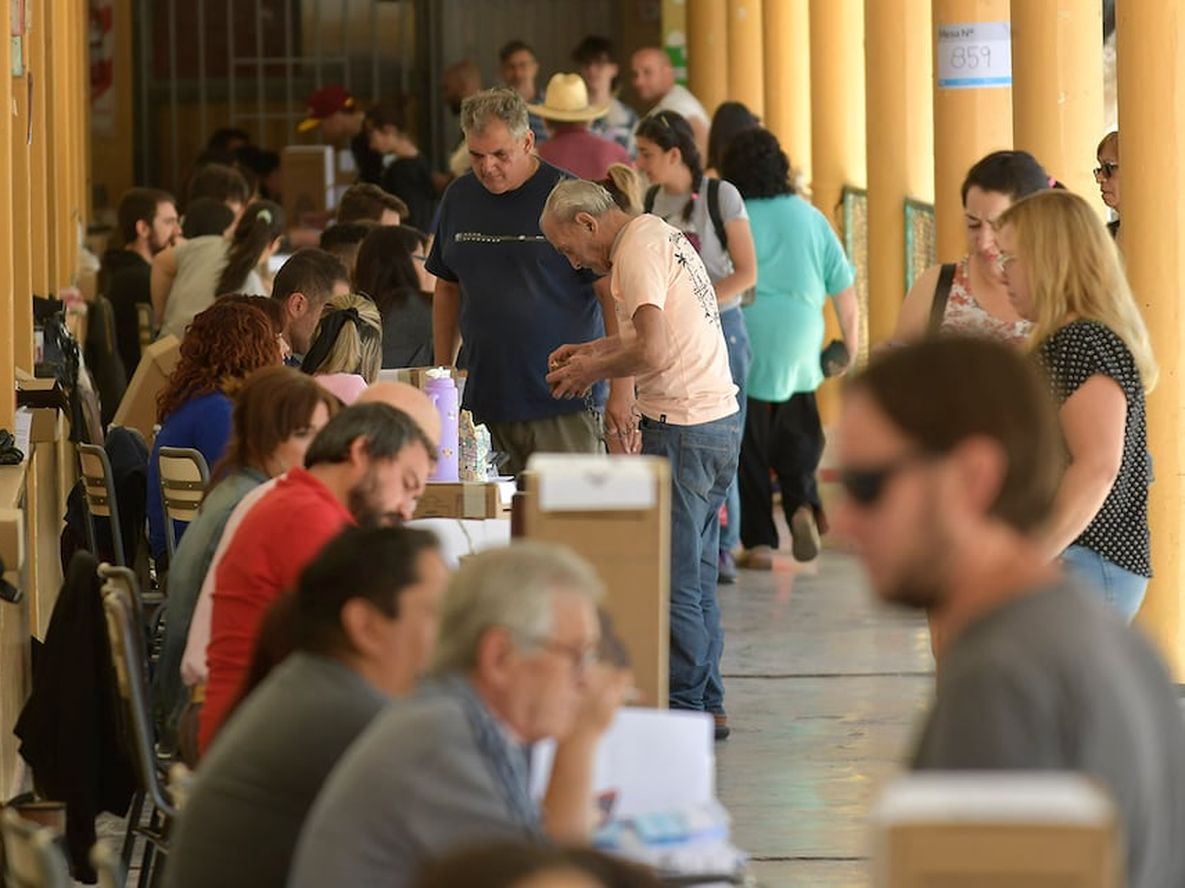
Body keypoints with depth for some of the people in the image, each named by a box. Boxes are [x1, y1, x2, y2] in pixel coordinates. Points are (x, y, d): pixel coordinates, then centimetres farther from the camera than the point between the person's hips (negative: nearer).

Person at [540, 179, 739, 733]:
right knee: (697, 574, 13)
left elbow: (652, 352, -24)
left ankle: (685, 704, -3)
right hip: (718, 418, 10)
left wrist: (590, 371, -9)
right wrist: (590, 351, 23)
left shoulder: (638, 248, -13)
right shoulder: (660, 234, 17)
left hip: (682, 427, -10)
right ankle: (707, 704, 16)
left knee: (672, 578, -5)